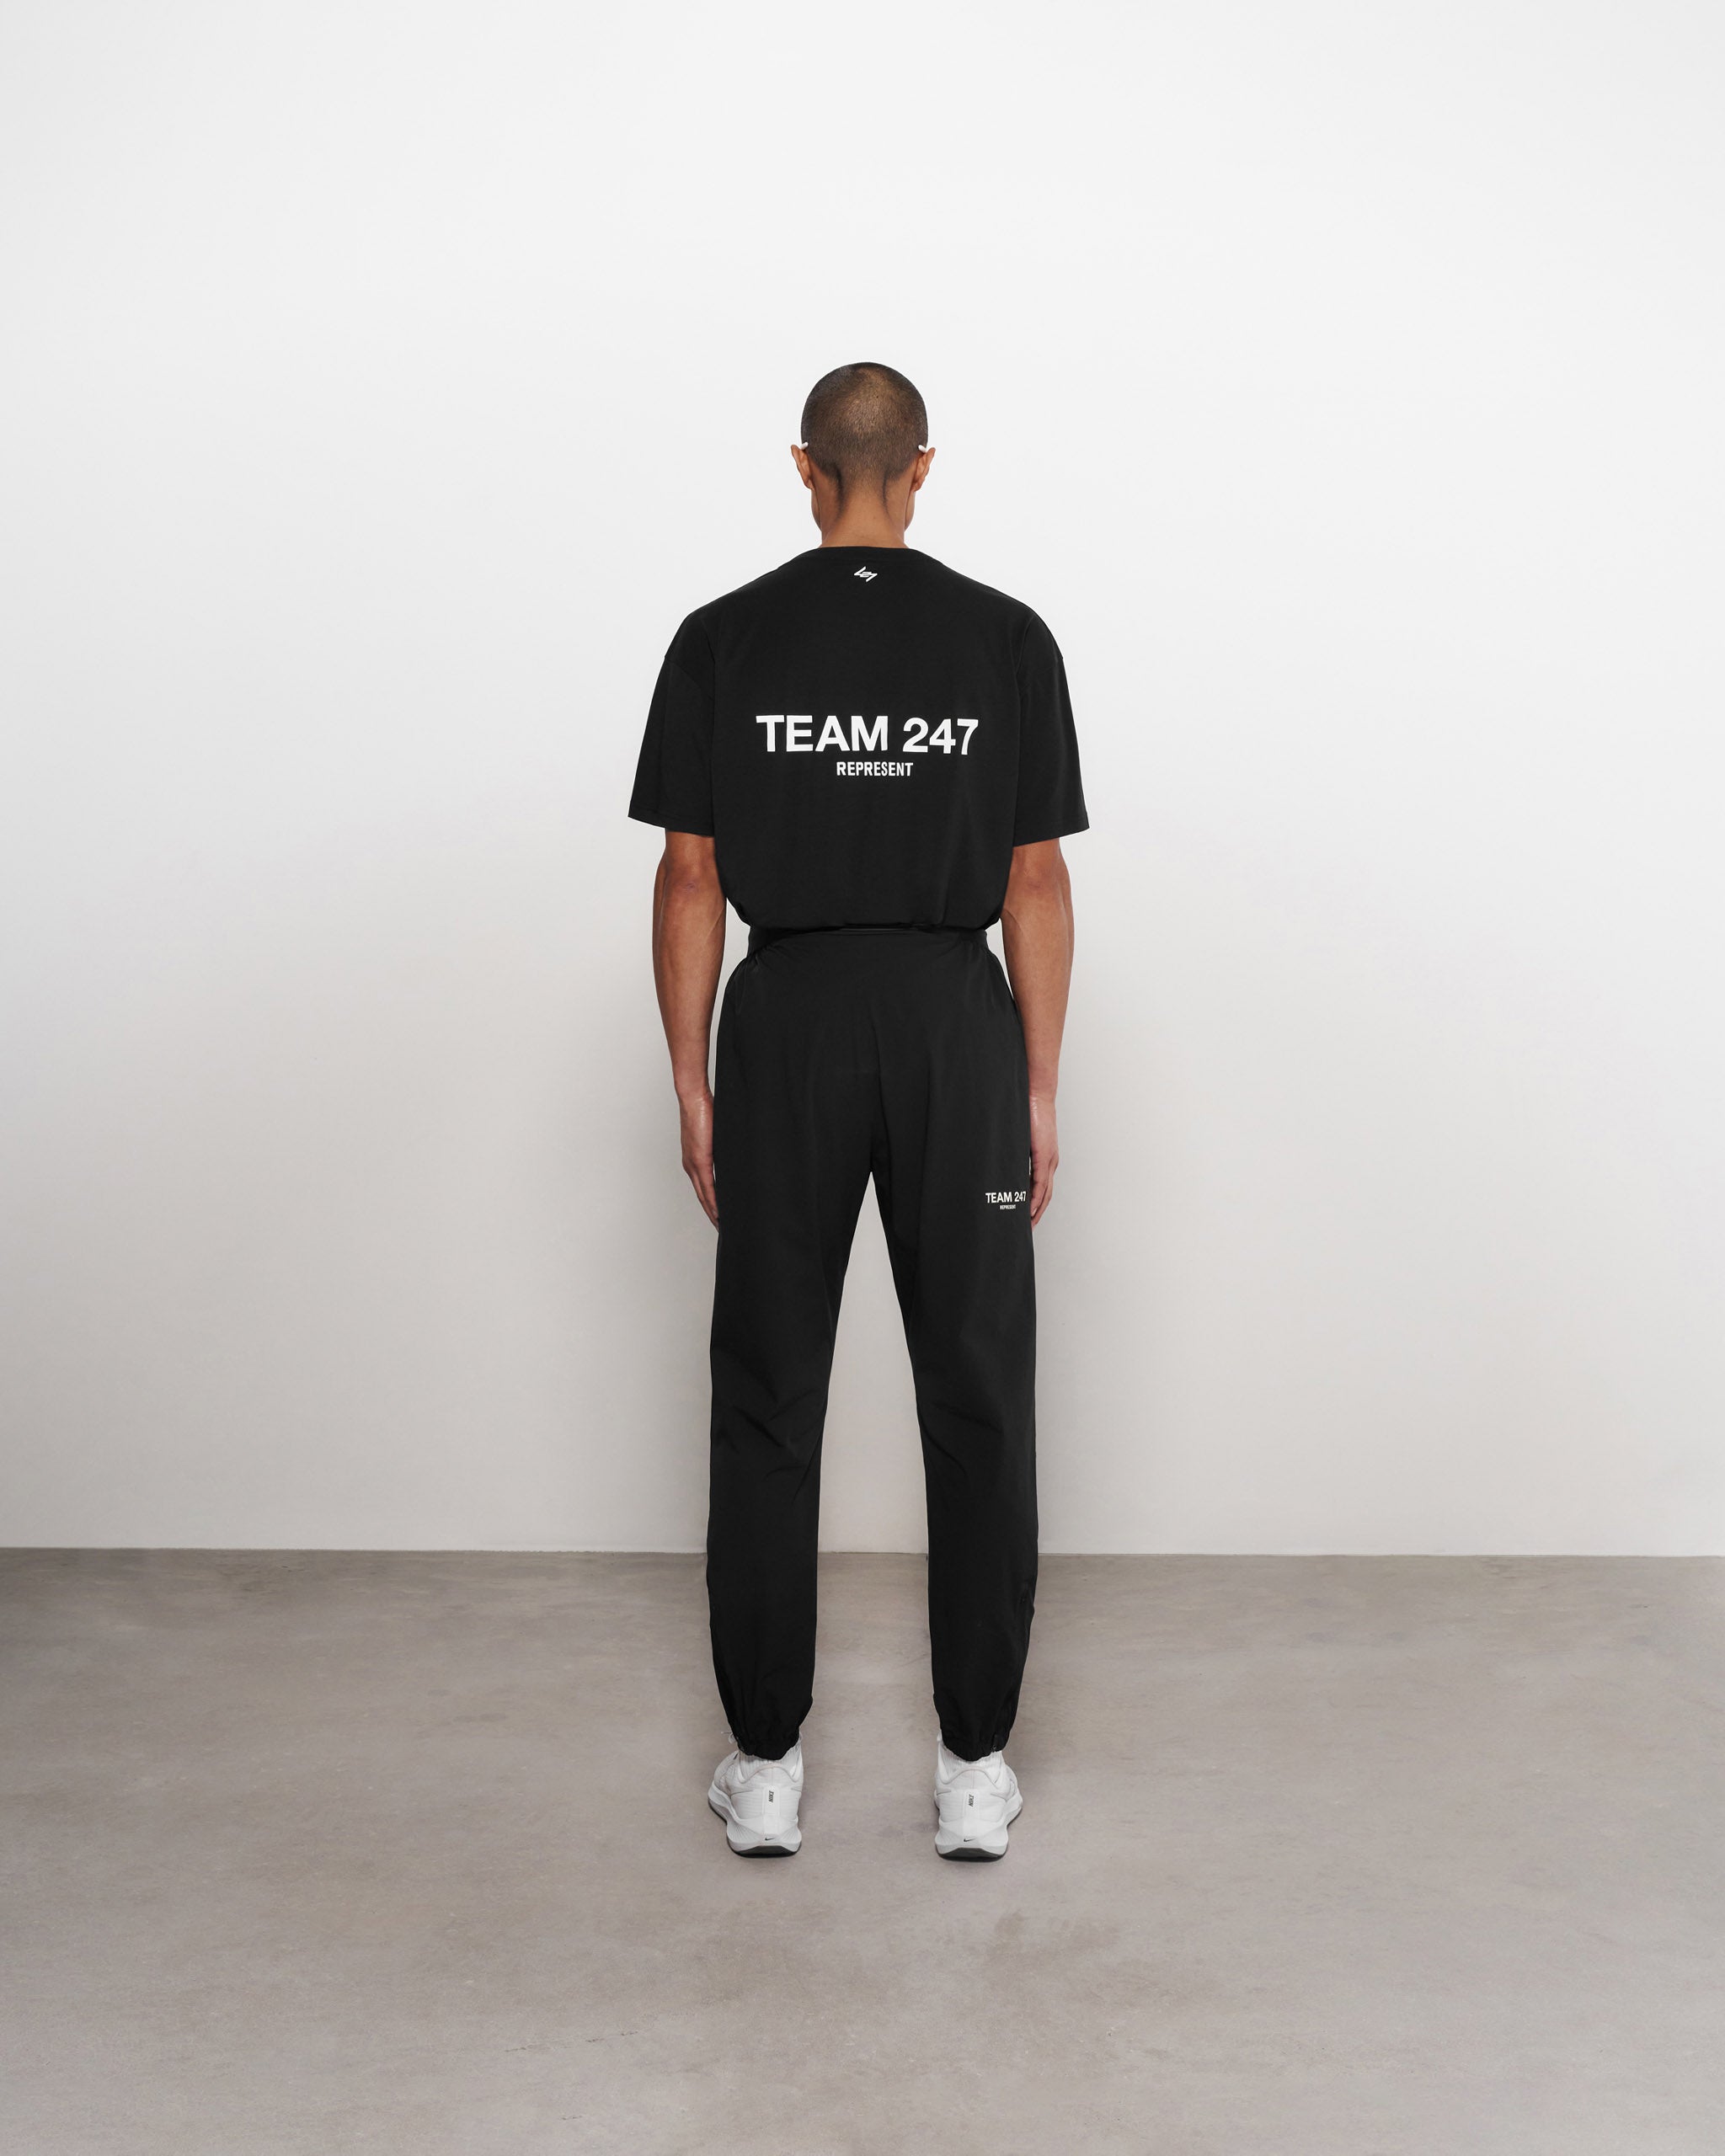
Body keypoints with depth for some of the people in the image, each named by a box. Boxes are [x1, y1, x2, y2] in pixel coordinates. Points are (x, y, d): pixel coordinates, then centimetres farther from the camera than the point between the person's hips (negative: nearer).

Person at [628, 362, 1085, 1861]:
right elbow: (1036, 883, -2)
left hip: (791, 1024, 1)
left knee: (770, 1402, 8)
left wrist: (691, 1083, 5)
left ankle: (766, 1766, 15)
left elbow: (691, 877, -2)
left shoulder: (724, 638, -1)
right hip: (954, 1025, 0)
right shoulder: (1007, 637, -1)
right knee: (978, 1399, 8)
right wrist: (1040, 1090, 4)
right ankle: (976, 1767, 14)